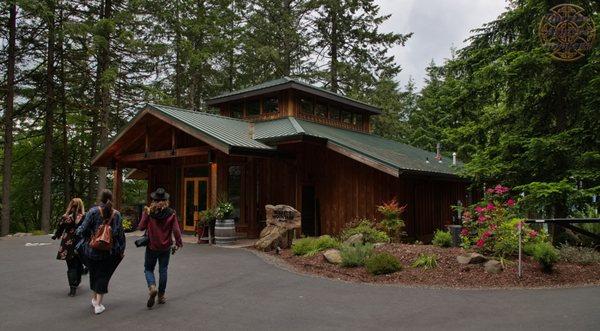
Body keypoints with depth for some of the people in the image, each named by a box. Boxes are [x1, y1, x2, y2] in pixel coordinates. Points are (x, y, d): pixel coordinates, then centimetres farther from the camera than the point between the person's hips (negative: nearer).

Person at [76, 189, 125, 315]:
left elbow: (83, 230, -11)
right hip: (108, 251, 1)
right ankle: (98, 304, 4)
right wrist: (122, 249, 9)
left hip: (92, 249, 0)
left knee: (94, 273, 18)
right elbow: (120, 233, -1)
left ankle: (95, 298, 32)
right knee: (103, 275, 7)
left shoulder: (93, 211, -10)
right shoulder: (116, 214, -4)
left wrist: (78, 230, 13)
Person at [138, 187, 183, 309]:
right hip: (165, 247, 1)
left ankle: (152, 287, -13)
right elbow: (176, 230, -7)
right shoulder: (171, 213, -7)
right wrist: (178, 243, 4)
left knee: (148, 269, 13)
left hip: (151, 246, -1)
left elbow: (141, 227, -5)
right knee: (163, 270, 13)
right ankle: (161, 295, 19)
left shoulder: (149, 211, -9)